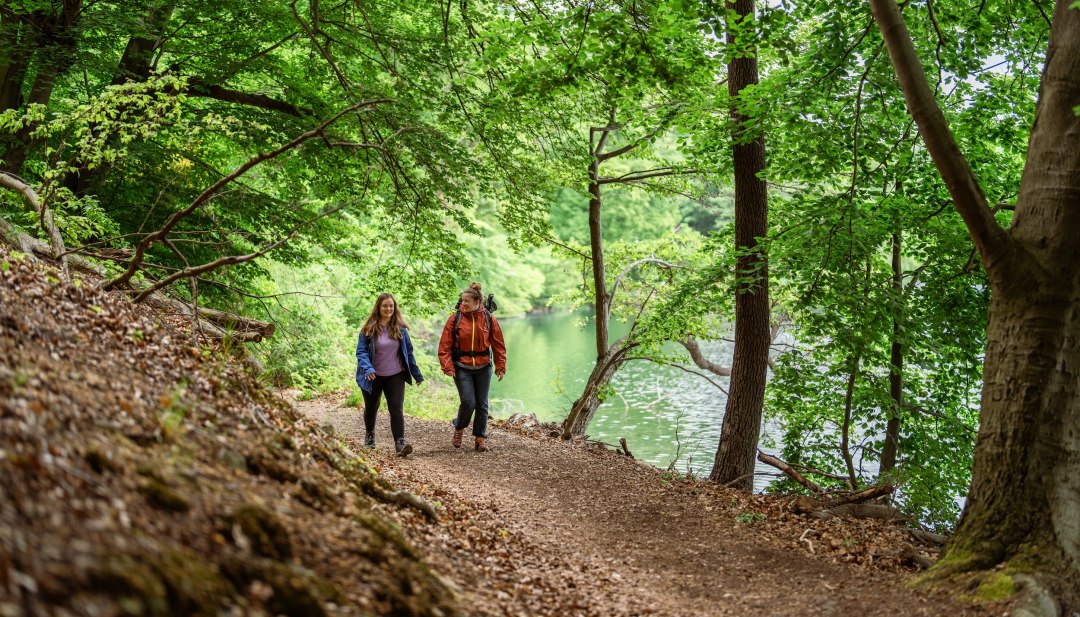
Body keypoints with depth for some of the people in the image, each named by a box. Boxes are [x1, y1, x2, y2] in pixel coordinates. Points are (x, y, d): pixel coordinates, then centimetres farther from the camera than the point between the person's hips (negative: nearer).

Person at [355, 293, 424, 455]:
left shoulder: (400, 328, -1)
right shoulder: (369, 328, -9)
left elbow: (408, 351, 6)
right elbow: (361, 351, -11)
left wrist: (416, 373, 8)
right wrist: (367, 368, -28)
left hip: (395, 376, 1)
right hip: (374, 376, 0)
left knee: (397, 408, -11)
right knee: (371, 408, 18)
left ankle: (400, 443, -13)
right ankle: (369, 435, 43)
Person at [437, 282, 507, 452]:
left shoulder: (489, 319, -2)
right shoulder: (455, 318, -6)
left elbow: (498, 344, 5)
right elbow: (445, 345, -5)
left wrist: (500, 366, 1)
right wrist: (447, 366, -13)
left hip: (483, 368, 2)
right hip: (462, 368, -2)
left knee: (482, 404, 7)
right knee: (468, 402, -10)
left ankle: (480, 437, 20)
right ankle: (459, 428, 18)